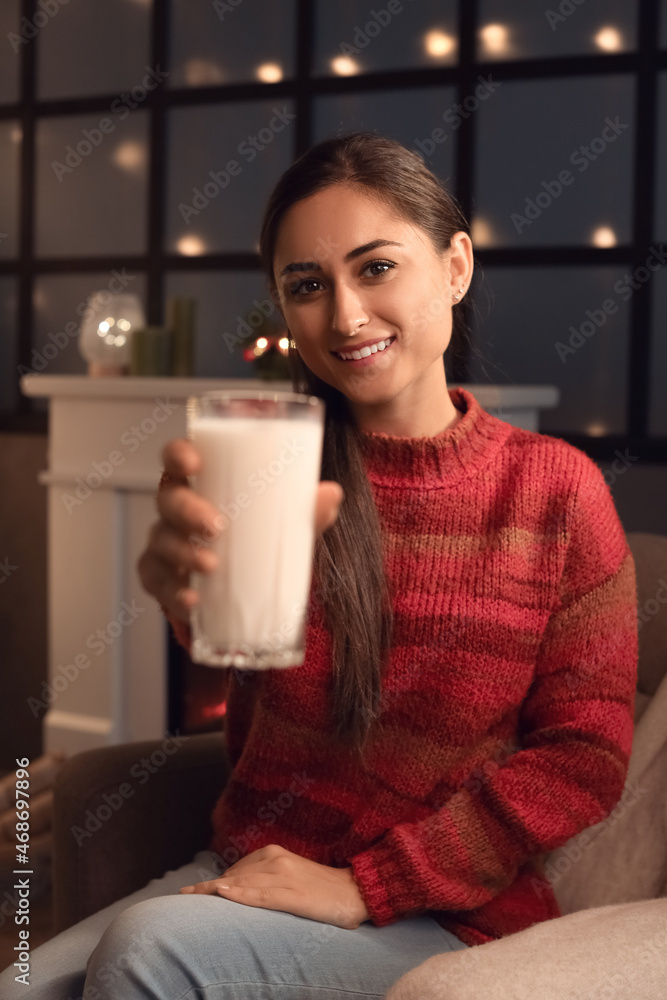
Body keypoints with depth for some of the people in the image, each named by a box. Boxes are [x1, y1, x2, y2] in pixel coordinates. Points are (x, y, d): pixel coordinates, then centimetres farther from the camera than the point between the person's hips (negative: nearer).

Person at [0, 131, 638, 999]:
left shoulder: (555, 489, -4)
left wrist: (363, 883, -13)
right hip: (251, 876, 2)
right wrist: (188, 578, -47)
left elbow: (586, 757, -5)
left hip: (443, 919, -2)